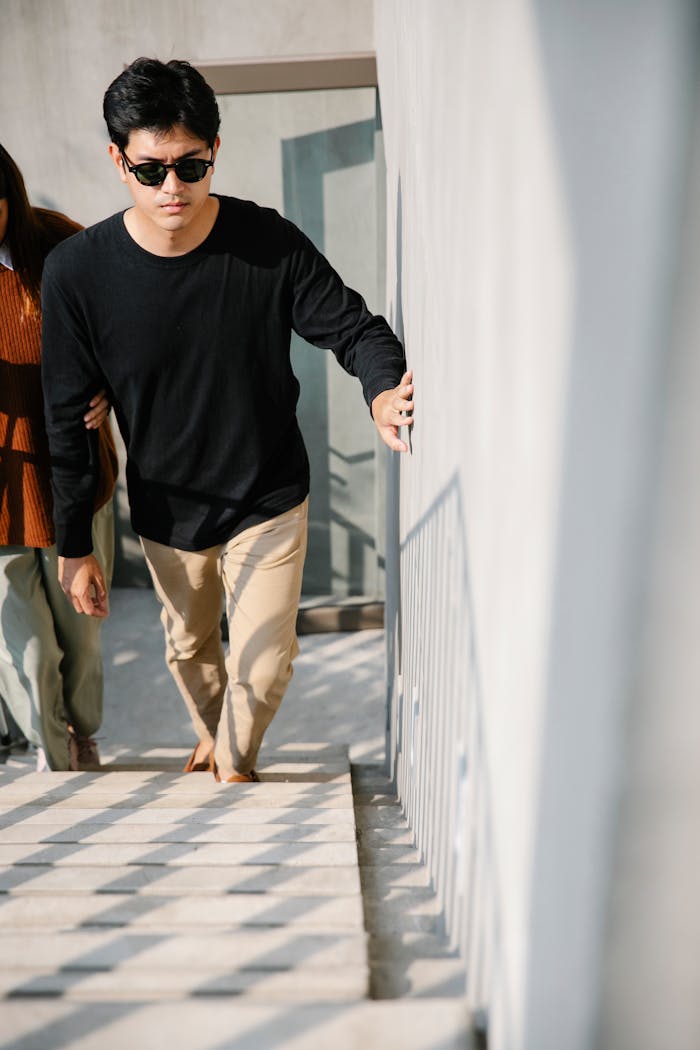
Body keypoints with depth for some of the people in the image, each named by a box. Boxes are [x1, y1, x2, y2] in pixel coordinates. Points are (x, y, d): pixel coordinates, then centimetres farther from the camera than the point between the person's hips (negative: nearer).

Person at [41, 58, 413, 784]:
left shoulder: (270, 243, -18)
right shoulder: (77, 271, -17)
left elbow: (353, 327, -10)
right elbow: (68, 419, -10)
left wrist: (383, 389, -34)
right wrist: (74, 545, -6)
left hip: (268, 499, -1)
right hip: (166, 510, 2)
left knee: (263, 664, 3)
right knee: (189, 647, 24)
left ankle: (235, 765, 37)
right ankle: (211, 738, 58)